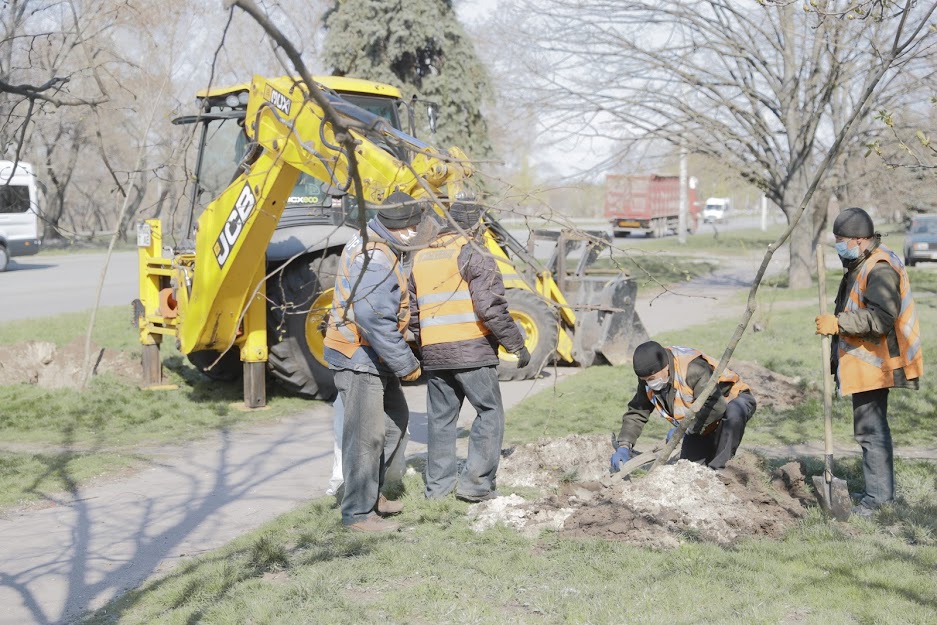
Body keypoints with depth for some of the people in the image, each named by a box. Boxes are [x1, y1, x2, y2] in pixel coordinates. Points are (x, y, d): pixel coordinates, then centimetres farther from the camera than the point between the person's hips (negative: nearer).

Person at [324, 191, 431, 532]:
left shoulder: (377, 247, 8)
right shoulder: (375, 259, -25)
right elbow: (376, 320, -30)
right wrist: (406, 364, -22)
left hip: (374, 356, 11)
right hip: (358, 357, -11)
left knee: (395, 419, 20)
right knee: (366, 435, -5)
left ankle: (371, 493, 30)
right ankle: (358, 513, 4)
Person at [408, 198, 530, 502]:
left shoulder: (420, 258, 15)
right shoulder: (475, 256, -7)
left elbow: (411, 313, 18)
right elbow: (491, 308, -15)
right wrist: (517, 346, -8)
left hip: (433, 353, 6)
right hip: (472, 351, -6)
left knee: (440, 417, 14)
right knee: (490, 412, 3)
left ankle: (438, 484, 19)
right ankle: (476, 482, -2)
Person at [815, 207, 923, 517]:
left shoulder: (880, 269, -19)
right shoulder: (859, 265, 15)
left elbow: (880, 317, -29)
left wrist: (838, 323, -27)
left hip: (872, 363, -11)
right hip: (863, 361, 11)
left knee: (870, 429, -9)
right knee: (871, 427, 17)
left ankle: (878, 496, -5)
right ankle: (881, 491, 27)